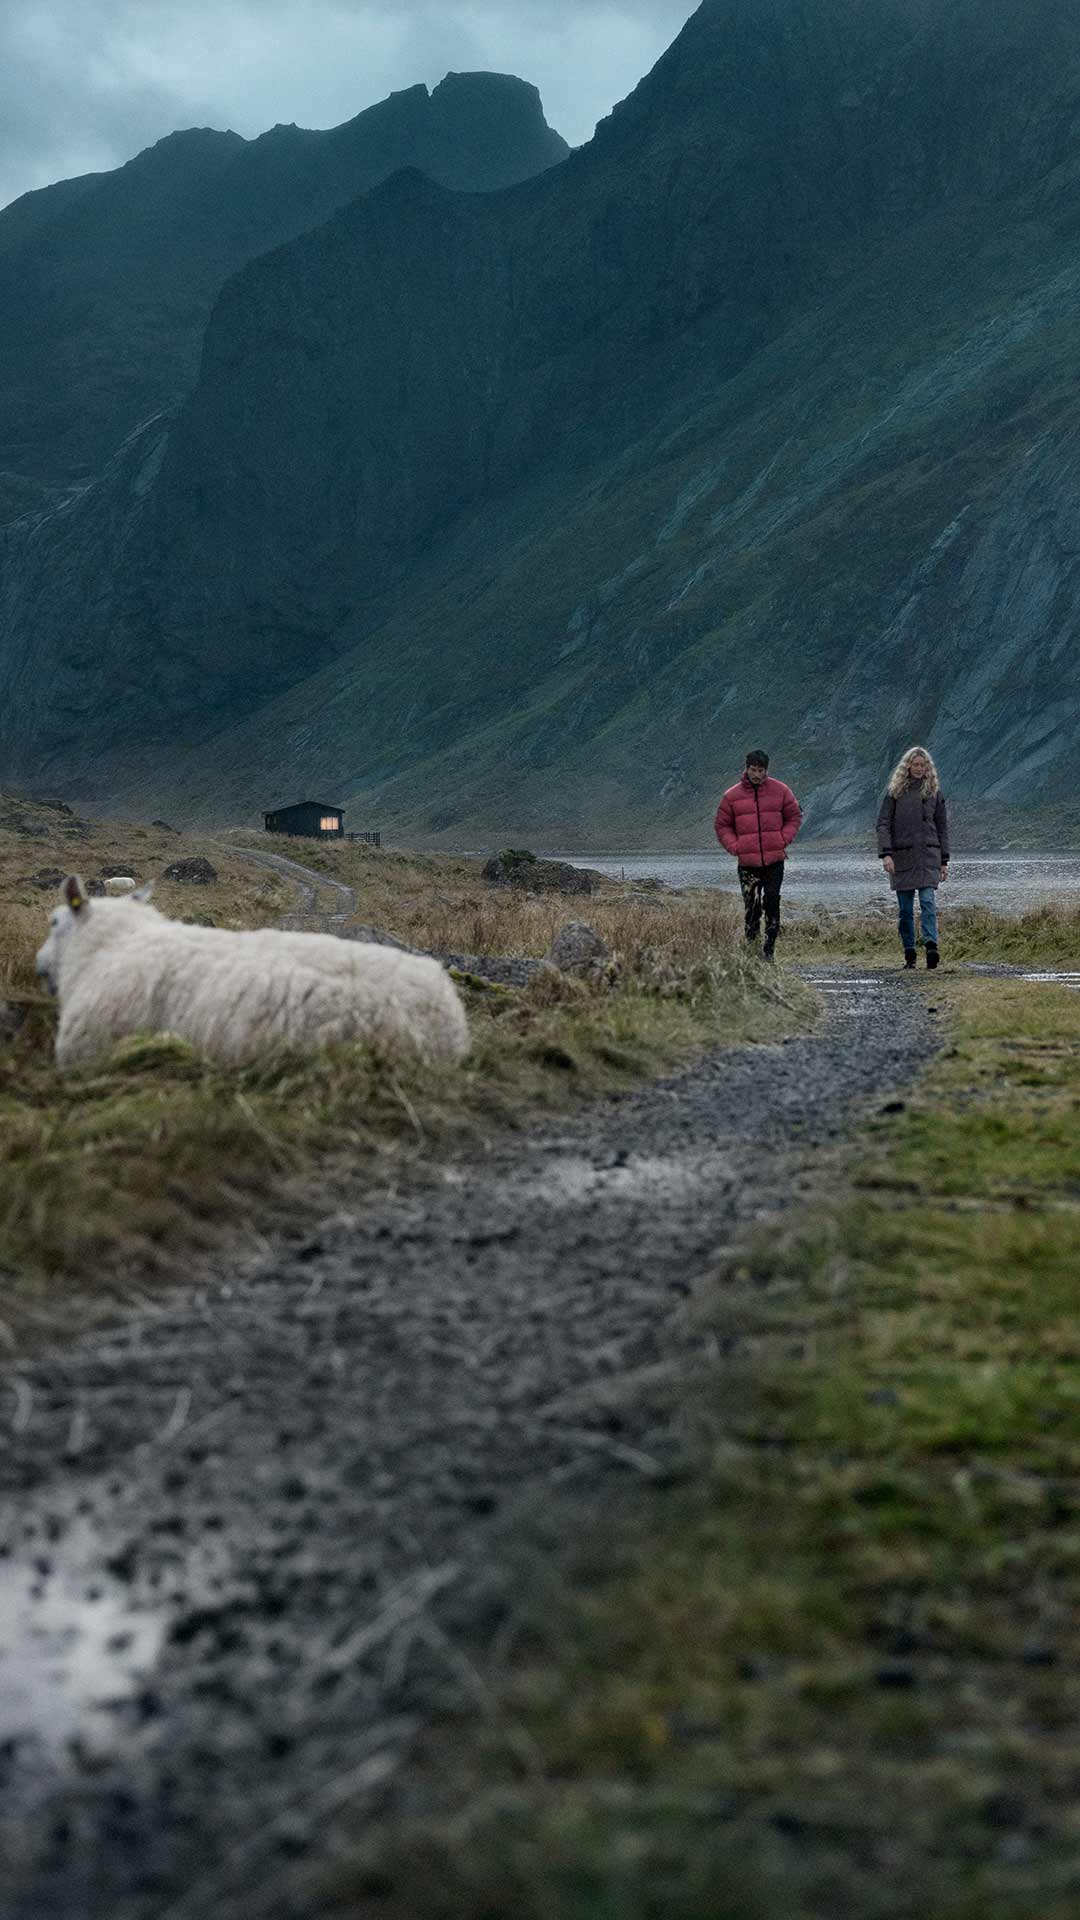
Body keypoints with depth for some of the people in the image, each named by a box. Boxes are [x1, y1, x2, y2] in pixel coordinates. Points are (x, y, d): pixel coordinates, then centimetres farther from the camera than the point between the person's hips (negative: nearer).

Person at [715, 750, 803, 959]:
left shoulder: (780, 791, 3)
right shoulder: (732, 796, 2)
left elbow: (795, 816, 12)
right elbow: (722, 826, 9)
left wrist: (783, 839, -1)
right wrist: (735, 847, -4)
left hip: (775, 861, 0)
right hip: (747, 863, 0)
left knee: (772, 902, -7)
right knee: (751, 907, 3)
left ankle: (769, 949, -3)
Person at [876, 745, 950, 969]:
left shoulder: (934, 791, 9)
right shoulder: (895, 790, 4)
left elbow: (942, 826, 13)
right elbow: (883, 823, 0)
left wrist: (944, 860, 9)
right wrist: (885, 853, -13)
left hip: (928, 855, 0)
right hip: (901, 856, 0)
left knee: (928, 901, -14)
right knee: (905, 908, 2)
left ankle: (931, 946, -24)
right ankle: (909, 953, 7)